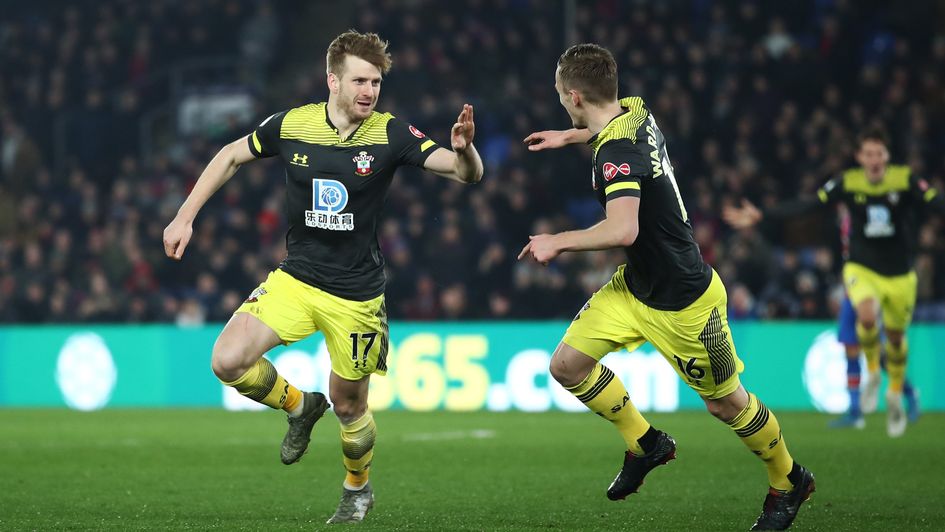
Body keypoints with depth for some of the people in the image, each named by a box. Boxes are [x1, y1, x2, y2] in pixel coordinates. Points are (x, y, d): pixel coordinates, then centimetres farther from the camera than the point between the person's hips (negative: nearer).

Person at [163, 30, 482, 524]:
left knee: (348, 404, 8)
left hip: (357, 294, -1)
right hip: (294, 279, 2)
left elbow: (467, 173, -16)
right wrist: (185, 217, 7)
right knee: (228, 361, -18)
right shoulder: (290, 125, -7)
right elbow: (231, 156, 11)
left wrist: (463, 148, -39)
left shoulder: (391, 135, -11)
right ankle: (297, 405, 14)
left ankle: (358, 487, 40)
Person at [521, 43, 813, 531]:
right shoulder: (635, 111, -3)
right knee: (568, 365, 0)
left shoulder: (616, 151, -30)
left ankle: (788, 481, 33)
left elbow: (622, 230, -43)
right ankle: (644, 443, 20)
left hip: (683, 303, -9)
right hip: (636, 285, 9)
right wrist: (571, 137, 35)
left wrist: (558, 242, -30)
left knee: (725, 403, 9)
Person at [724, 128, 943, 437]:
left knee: (896, 336, 11)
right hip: (862, 269, -1)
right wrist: (761, 217, -18)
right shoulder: (848, 183, -9)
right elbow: (806, 206, -11)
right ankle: (872, 372, -1)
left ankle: (895, 395, 39)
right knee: (867, 314, -30)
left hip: (900, 273, 1)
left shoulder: (905, 181, -11)